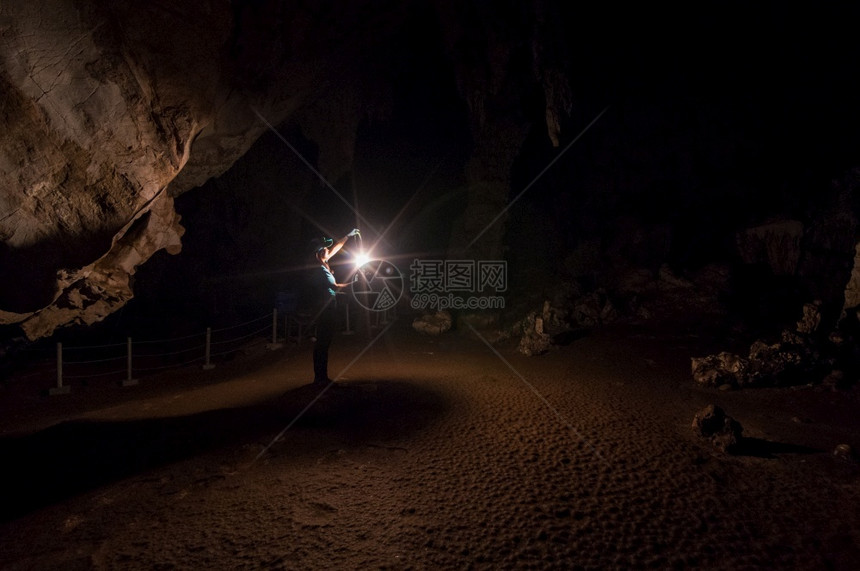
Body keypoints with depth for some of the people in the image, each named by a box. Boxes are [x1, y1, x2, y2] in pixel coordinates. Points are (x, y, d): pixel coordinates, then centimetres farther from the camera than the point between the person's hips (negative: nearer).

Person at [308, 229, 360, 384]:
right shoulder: (320, 270, -17)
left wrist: (348, 236, 25)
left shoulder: (322, 265, 9)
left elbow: (335, 248, 20)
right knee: (323, 344, -4)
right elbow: (335, 287, -15)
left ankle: (320, 376, 20)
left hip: (326, 311, 10)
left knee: (322, 343, 13)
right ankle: (322, 377, 2)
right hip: (326, 311, -10)